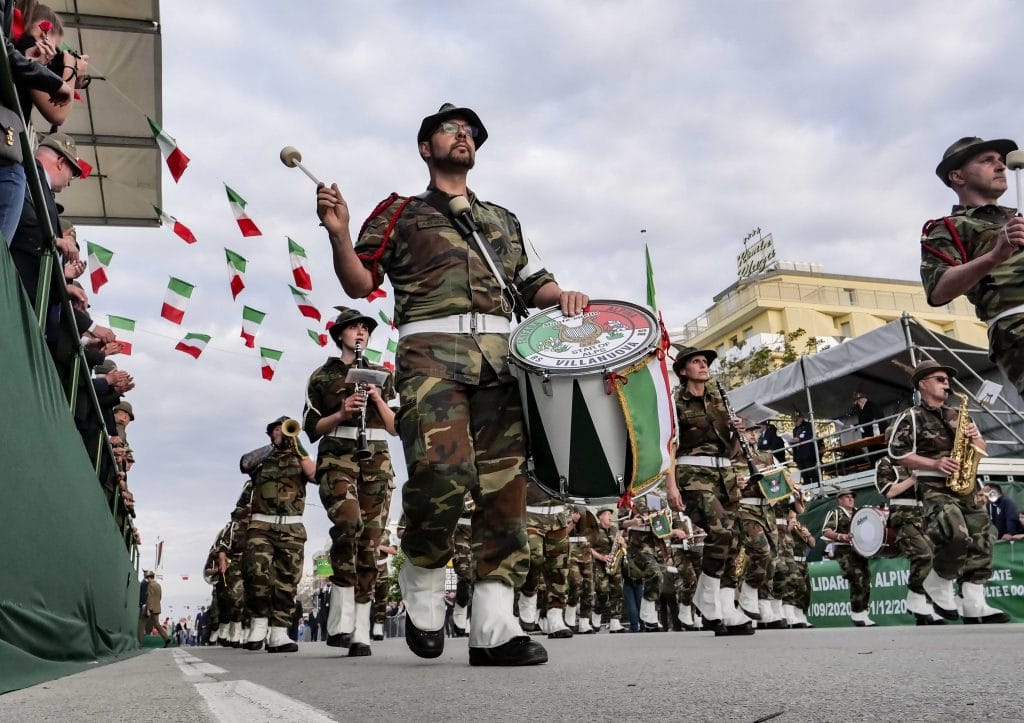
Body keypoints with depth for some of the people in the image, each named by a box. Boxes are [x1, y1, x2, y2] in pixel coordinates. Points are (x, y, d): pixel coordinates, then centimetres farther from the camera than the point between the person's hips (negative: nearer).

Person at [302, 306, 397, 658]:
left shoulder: (381, 375, 18)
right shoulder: (322, 376, 11)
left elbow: (395, 426, 13)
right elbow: (312, 428, 6)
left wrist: (377, 399, -4)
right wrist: (341, 412, -11)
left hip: (377, 462, 3)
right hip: (337, 457, -3)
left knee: (369, 542, -4)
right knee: (348, 522, -30)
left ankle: (360, 632, 0)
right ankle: (341, 620, -22)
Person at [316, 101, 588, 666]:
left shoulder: (503, 220, 29)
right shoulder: (401, 213, 18)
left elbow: (532, 283, 30)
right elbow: (360, 284, 9)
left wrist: (561, 295, 7)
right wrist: (338, 234, -9)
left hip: (499, 356, 4)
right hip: (432, 352, -4)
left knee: (504, 484, -6)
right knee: (443, 473, -24)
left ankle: (493, 628, -1)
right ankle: (422, 582, 5)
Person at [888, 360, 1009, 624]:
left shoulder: (958, 416, 21)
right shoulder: (911, 417, 0)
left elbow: (981, 450, 23)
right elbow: (897, 453, -9)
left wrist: (975, 437, 0)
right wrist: (934, 464, -17)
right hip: (935, 488, -7)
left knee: (980, 541, -1)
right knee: (956, 536, -25)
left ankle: (975, 606, 3)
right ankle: (938, 585, 0)